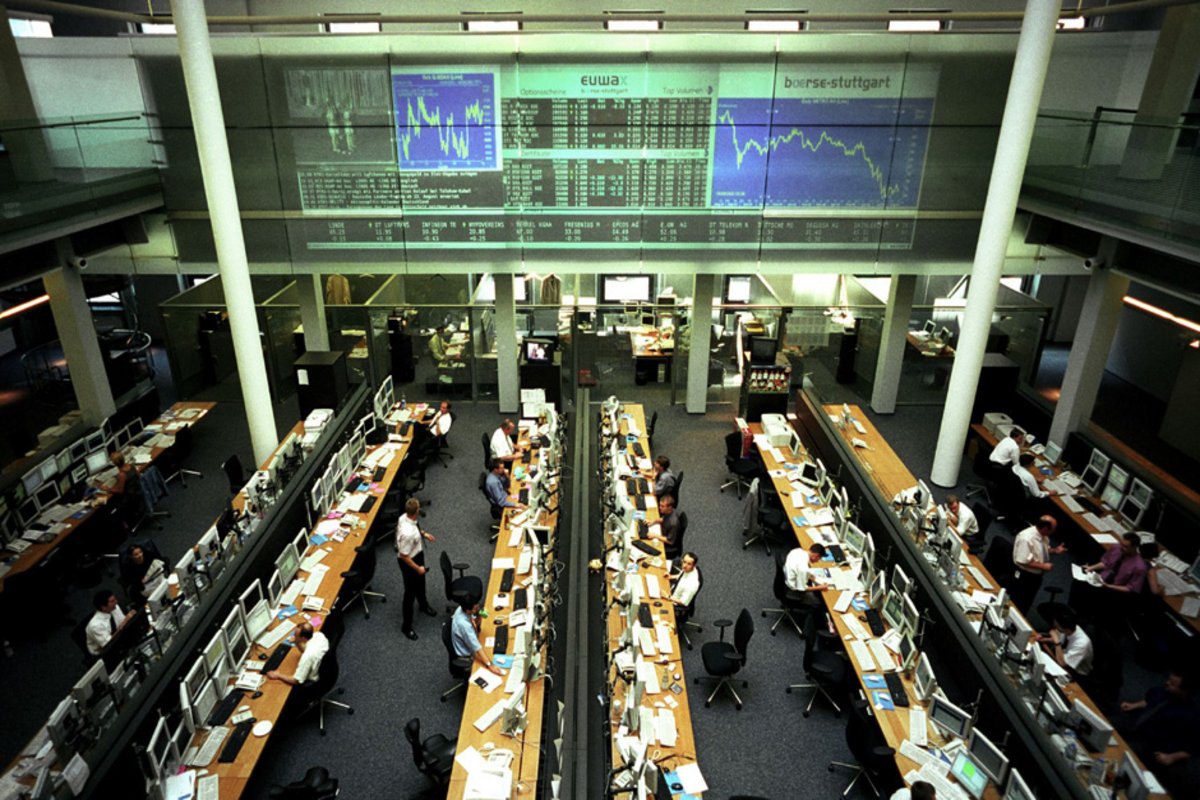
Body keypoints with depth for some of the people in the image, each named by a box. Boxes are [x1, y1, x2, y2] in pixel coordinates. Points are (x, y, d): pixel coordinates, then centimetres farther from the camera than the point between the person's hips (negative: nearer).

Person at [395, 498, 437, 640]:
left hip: (417, 555, 9)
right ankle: (406, 626, 36)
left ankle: (423, 606, 62)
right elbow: (404, 556, -31)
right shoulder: (408, 533, -43)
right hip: (409, 562, -9)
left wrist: (423, 534, 5)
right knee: (411, 592, 13)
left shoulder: (405, 517, -18)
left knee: (420, 583, 33)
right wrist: (417, 568, -19)